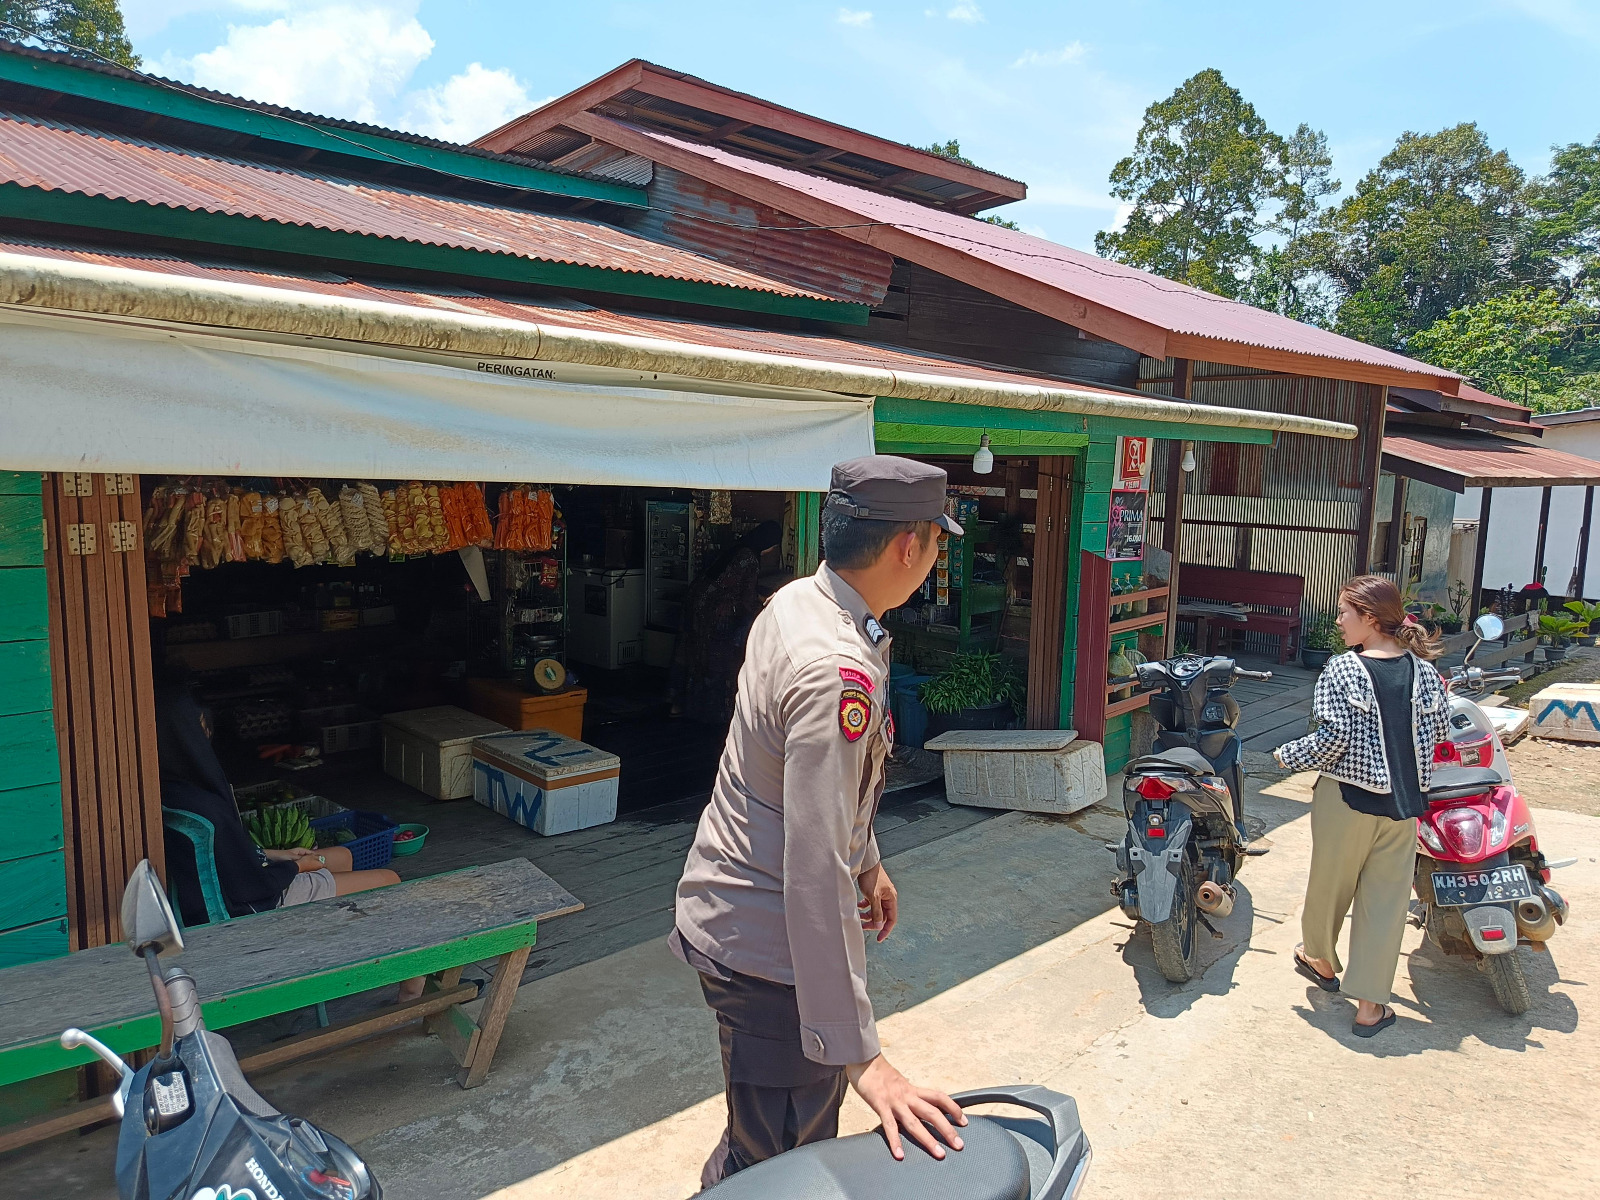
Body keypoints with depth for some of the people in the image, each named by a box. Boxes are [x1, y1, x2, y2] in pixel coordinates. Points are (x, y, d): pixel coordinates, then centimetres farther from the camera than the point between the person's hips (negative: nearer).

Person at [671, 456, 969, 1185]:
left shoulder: (794, 602, 0)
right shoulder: (839, 675, -30)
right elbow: (815, 875, -32)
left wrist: (869, 861, 24)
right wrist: (861, 1056, -28)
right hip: (769, 949, -10)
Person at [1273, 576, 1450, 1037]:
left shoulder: (1341, 672, -15)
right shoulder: (1423, 669, 0)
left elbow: (1333, 739, -18)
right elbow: (1439, 728, 7)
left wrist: (1288, 756, -2)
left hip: (1348, 796, -4)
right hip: (1403, 800, 4)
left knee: (1330, 882, 17)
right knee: (1386, 897, 9)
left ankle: (1322, 961, 40)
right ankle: (1371, 1005, 13)